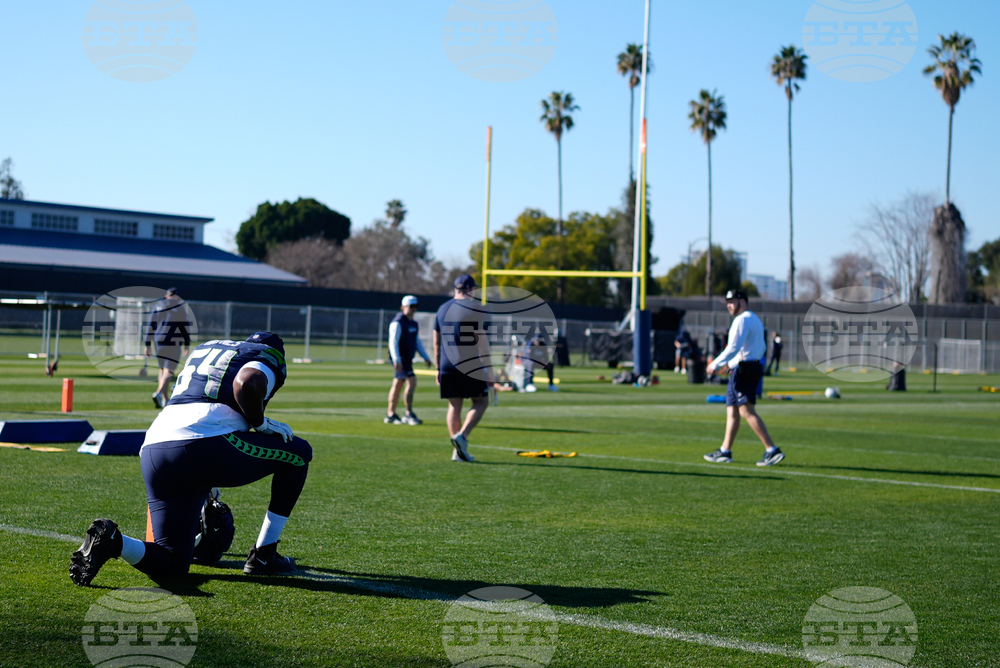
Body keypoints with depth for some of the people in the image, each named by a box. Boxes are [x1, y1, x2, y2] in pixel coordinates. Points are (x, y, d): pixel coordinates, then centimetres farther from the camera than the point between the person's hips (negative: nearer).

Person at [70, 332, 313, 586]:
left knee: (173, 564, 14)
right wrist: (261, 423, 7)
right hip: (208, 446, -6)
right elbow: (248, 382, -12)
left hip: (154, 453, 7)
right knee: (299, 453, 18)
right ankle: (263, 556, 17)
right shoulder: (269, 356, 14)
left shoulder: (204, 348, 36)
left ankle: (112, 540, -16)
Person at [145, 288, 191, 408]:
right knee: (168, 371, -9)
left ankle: (164, 400, 16)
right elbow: (184, 327, -1)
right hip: (173, 343, -4)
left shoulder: (157, 306, 11)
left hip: (158, 342, 4)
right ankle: (159, 393, -32)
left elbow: (150, 326, 9)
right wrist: (187, 346, 7)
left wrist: (148, 345, 12)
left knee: (162, 370, 17)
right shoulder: (180, 307, 0)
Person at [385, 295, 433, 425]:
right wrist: (396, 360, -24)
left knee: (397, 385, 12)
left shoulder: (414, 324, 16)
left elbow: (417, 342, 25)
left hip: (408, 358, 9)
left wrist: (426, 357, 19)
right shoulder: (397, 323, -11)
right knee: (411, 382, -16)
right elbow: (393, 342, -17)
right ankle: (409, 414, -13)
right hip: (400, 358, -9)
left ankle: (390, 415, 17)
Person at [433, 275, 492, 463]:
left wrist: (438, 369, 22)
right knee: (481, 402, 6)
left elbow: (436, 343, 16)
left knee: (454, 406, 9)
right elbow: (482, 341, -10)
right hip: (470, 366, -5)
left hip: (447, 367, 5)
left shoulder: (442, 309, 12)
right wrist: (489, 369, -6)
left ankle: (457, 452, 7)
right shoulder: (475, 308, -6)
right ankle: (462, 435, -14)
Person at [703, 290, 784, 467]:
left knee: (747, 411, -14)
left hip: (742, 370, -11)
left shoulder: (742, 320, -11)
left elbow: (734, 347, -20)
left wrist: (715, 364, -14)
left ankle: (772, 450, -20)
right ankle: (725, 451, 18)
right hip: (754, 366, 11)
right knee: (731, 411, 14)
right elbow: (762, 349, 23)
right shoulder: (756, 320, 20)